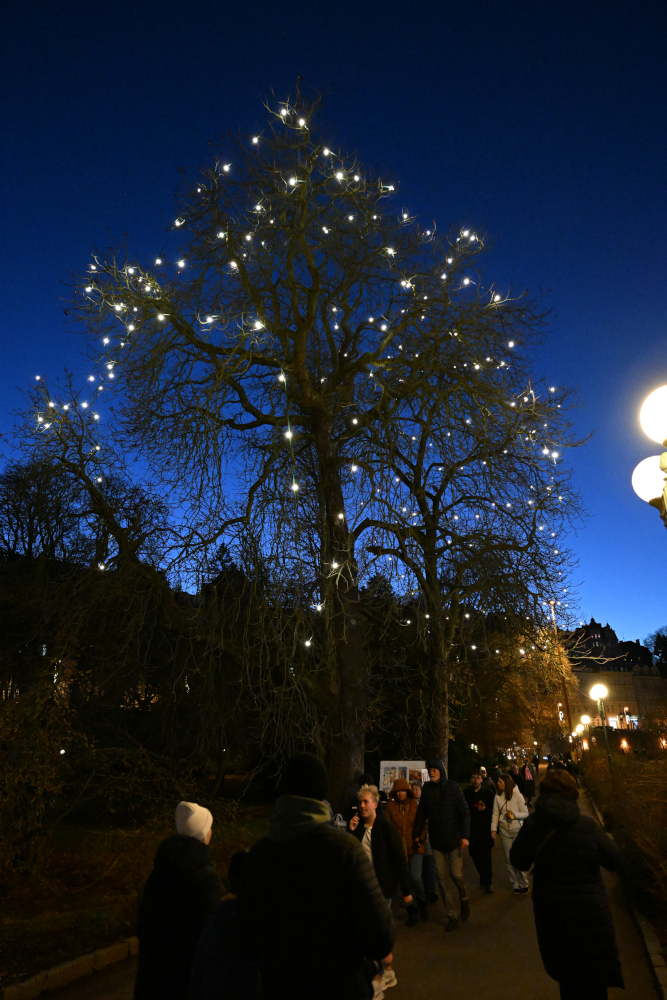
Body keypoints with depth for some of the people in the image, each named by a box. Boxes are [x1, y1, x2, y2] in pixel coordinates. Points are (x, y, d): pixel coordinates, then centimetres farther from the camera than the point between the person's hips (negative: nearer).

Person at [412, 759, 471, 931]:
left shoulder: (452, 787, -8)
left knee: (456, 874, 0)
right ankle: (451, 916, 18)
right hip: (436, 841, 3)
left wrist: (465, 835, -13)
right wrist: (416, 834, 5)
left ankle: (464, 899, 32)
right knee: (441, 878, 3)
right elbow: (421, 814, 6)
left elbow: (464, 812, -7)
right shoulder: (427, 788, -1)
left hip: (453, 839, -2)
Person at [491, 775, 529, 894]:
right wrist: (493, 829, -5)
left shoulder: (517, 795, -10)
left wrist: (514, 815, -21)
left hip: (518, 830, -3)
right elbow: (495, 814, 1)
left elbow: (525, 813, -5)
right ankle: (515, 885, 20)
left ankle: (523, 884, 19)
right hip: (504, 831, 3)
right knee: (509, 859, 6)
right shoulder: (498, 797, -1)